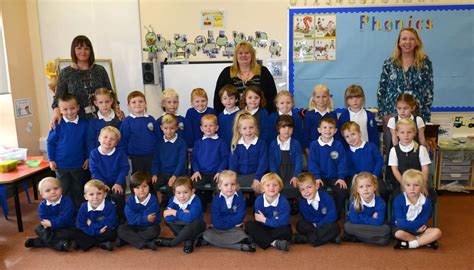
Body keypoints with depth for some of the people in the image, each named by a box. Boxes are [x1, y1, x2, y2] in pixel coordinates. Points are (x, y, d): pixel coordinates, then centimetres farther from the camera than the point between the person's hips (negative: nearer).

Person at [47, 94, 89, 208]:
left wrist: (88, 158, 3)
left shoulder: (84, 124, -7)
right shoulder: (58, 124, -10)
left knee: (78, 190, 15)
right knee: (64, 191, 12)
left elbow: (87, 143, 3)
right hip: (61, 164, -1)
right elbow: (50, 142, -4)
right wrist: (51, 160, -5)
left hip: (79, 164, 1)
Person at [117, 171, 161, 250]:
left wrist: (138, 218, -17)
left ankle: (127, 239, -23)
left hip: (148, 227, -3)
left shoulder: (153, 200, -16)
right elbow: (131, 219, -17)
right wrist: (145, 218, -26)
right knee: (121, 229, -20)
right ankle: (145, 244, -31)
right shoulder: (130, 200, -7)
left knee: (155, 230, -32)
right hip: (134, 227, 3)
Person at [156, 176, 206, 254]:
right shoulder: (173, 200, -13)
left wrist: (174, 212, -29)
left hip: (197, 227, -4)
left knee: (194, 222, -38)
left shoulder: (195, 201, -26)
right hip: (183, 226, 4)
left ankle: (171, 242, -18)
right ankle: (189, 240, -19)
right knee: (167, 219, -20)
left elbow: (190, 218, -42)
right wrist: (182, 213, -30)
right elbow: (168, 218, -24)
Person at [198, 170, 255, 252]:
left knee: (240, 234, -34)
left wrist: (222, 220, -13)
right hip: (219, 229, 2)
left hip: (235, 228, -1)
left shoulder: (240, 197, -7)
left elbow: (239, 217, -14)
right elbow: (215, 222, -14)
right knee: (207, 234, -30)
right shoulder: (217, 199, -8)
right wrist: (233, 223, -14)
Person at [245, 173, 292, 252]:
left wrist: (264, 220, -18)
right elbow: (258, 219, -11)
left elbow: (282, 222, -23)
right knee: (249, 225, -21)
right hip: (264, 227, 3)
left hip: (279, 228, -3)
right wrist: (273, 221, -23)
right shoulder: (259, 200, -12)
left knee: (286, 230, -33)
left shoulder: (283, 201, -19)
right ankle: (274, 243, -30)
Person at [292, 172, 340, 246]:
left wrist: (318, 225, -20)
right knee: (300, 225, -22)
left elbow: (332, 215, -18)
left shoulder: (326, 197, -16)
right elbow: (308, 218, -5)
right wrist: (314, 224, -26)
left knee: (334, 227, -35)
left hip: (328, 224, -2)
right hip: (313, 226, 3)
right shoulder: (302, 203, -7)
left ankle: (305, 239, -33)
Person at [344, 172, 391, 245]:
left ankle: (355, 237, -18)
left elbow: (379, 222, -23)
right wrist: (372, 219, -16)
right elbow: (354, 220, -21)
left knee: (386, 230, -31)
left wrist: (362, 218, -19)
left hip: (374, 228, 1)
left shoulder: (380, 202, -17)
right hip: (358, 227, -1)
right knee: (347, 226, -32)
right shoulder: (354, 201, -17)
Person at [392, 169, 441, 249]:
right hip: (403, 228, -3)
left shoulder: (426, 201, -10)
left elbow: (422, 222, -13)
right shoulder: (399, 200, -18)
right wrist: (416, 228, -19)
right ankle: (426, 241, -18)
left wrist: (407, 224, -18)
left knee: (437, 232, -19)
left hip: (419, 228, 3)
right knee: (399, 233, -35)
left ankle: (409, 244, -23)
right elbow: (401, 223, -20)